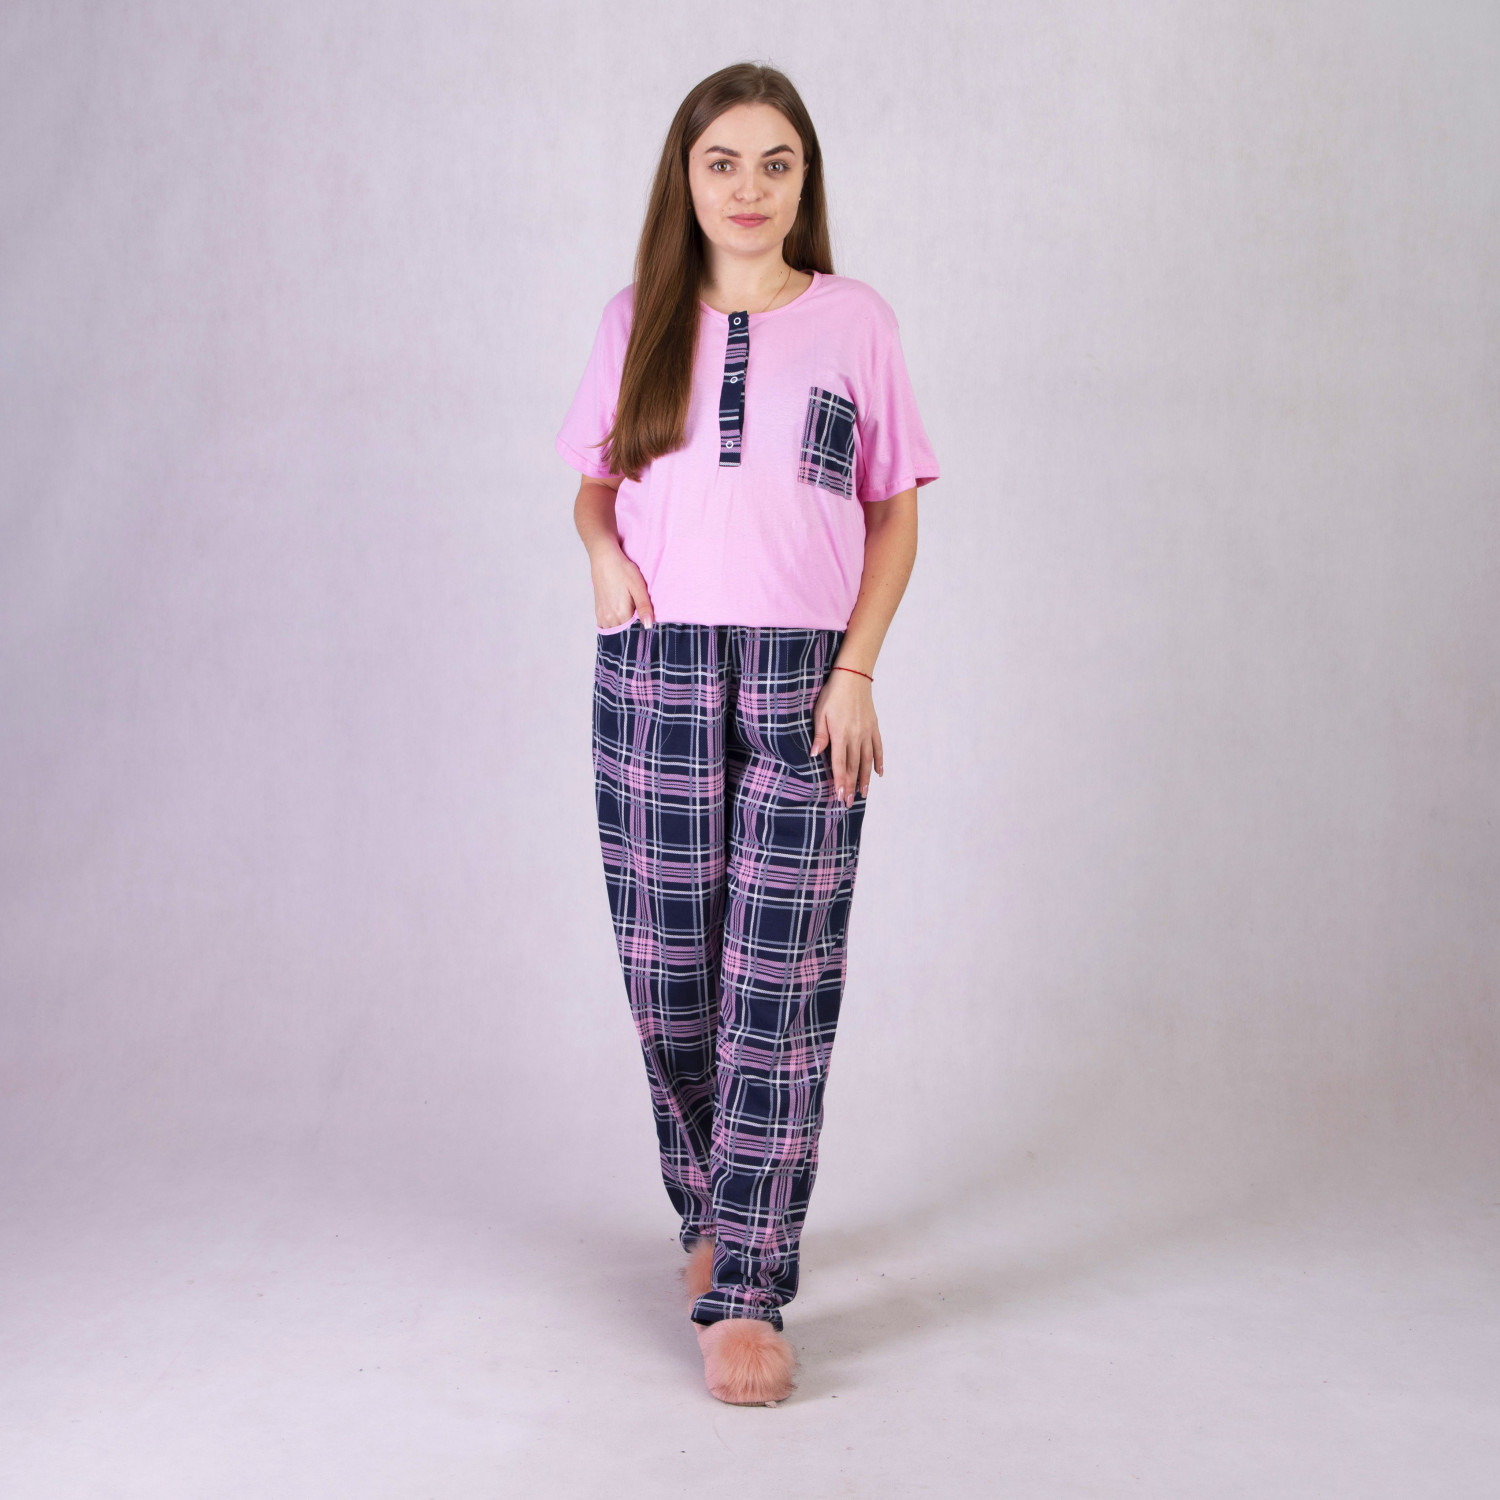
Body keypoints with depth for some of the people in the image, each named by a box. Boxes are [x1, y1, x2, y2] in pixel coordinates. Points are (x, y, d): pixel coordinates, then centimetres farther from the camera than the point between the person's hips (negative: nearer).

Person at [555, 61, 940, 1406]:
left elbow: (895, 513, 5)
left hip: (803, 682, -2)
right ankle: (709, 1209, 29)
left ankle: (745, 1294, -1)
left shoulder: (855, 321, 5)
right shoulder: (637, 321, 10)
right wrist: (603, 553, -4)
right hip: (654, 673, 2)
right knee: (667, 969, 6)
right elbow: (594, 477, 19)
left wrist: (856, 671, -5)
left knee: (781, 980, -6)